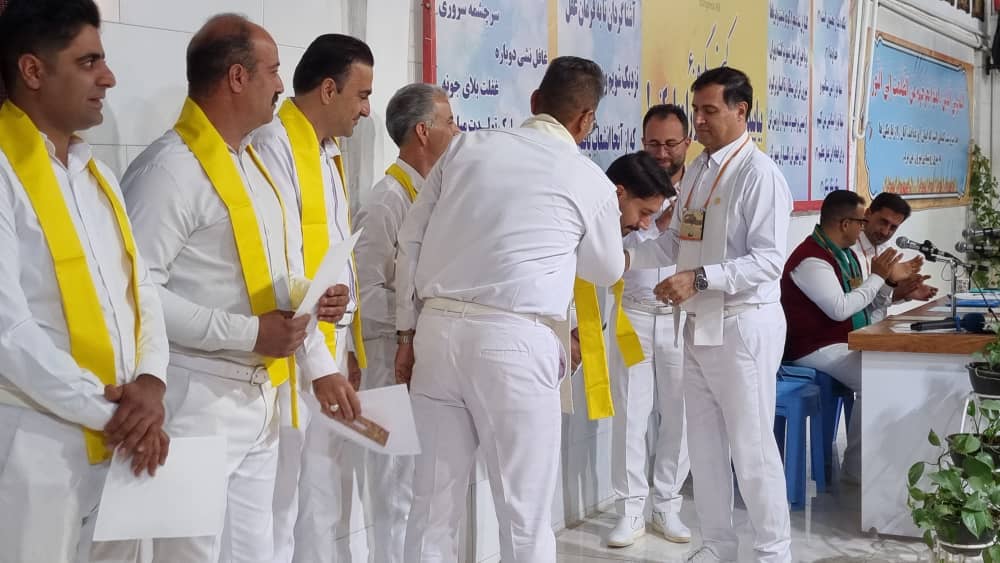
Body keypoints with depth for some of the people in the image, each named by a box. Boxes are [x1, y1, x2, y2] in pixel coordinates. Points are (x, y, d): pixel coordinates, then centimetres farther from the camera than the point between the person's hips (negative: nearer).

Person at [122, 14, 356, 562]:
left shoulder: (253, 163, 14)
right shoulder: (171, 167, -15)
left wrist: (321, 368, 10)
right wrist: (246, 333, -20)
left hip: (260, 397, 9)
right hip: (198, 400, -9)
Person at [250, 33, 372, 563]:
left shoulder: (327, 153, 15)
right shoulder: (273, 147, -13)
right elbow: (281, 269, -18)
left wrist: (345, 348, 14)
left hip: (332, 349, 9)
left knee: (323, 506, 15)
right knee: (277, 512, -1)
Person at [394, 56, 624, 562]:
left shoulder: (466, 147, 11)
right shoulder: (590, 181, 4)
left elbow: (411, 242, 10)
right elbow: (607, 271, 21)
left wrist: (407, 332, 16)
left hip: (438, 329, 4)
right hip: (514, 341, -4)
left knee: (433, 505, 12)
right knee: (525, 515, 6)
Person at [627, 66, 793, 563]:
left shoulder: (759, 174, -15)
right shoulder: (696, 170, 10)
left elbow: (768, 259, -21)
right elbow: (677, 240, 15)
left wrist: (699, 279, -28)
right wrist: (628, 256, 1)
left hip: (743, 325, -8)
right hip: (699, 324, 8)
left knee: (751, 445, 0)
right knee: (704, 442, 15)